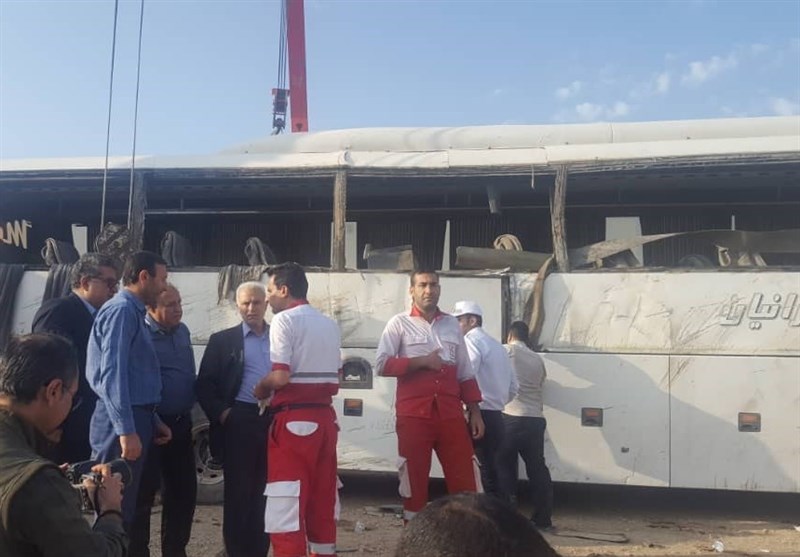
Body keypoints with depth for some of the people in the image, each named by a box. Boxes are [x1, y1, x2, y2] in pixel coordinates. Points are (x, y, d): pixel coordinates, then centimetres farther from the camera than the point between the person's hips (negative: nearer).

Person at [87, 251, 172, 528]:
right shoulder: (122, 309, -13)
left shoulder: (134, 312, 16)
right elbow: (112, 373, -22)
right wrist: (126, 431, -25)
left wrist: (152, 421, 19)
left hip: (134, 417, 10)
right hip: (122, 423, -10)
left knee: (125, 506, 16)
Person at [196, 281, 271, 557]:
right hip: (240, 420, -2)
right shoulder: (222, 340, 5)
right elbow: (204, 384, 3)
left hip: (275, 421, 3)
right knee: (238, 490, 4)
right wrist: (220, 413, -8)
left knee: (266, 490, 10)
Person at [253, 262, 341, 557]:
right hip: (324, 416, 8)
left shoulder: (284, 320, -8)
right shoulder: (329, 324, 15)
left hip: (294, 419, -8)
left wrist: (259, 389, 0)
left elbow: (280, 376, -17)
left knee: (287, 500, -2)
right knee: (323, 497, 14)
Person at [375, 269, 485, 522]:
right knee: (414, 480, 6)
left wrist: (475, 411, 9)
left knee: (465, 480, 4)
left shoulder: (452, 324, 13)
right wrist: (422, 362, -13)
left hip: (450, 413, 3)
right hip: (414, 414, -3)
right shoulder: (399, 323, 2)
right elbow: (381, 365, -9)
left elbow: (465, 373, 15)